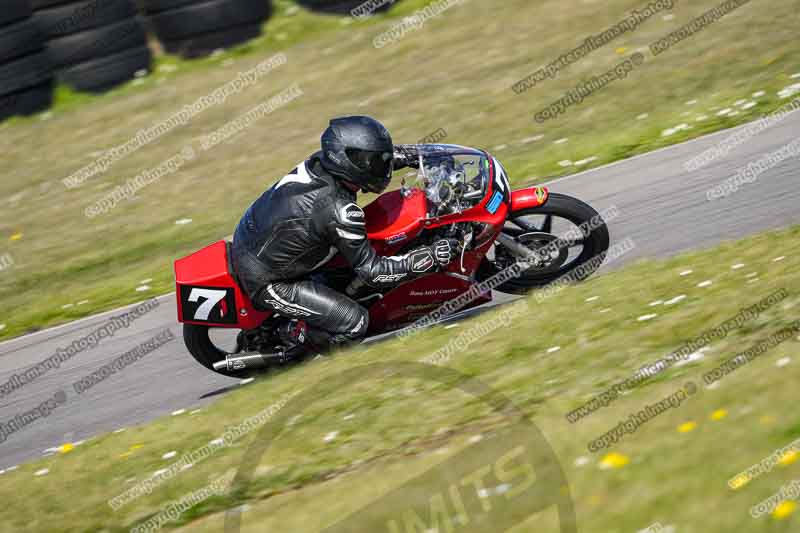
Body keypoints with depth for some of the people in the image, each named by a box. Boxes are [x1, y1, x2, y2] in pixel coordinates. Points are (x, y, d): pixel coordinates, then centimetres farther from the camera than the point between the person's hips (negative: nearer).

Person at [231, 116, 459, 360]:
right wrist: (432, 256, -24)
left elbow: (351, 154, 17)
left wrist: (401, 156, 13)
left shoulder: (319, 162, -9)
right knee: (355, 321, -12)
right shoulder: (340, 212, -30)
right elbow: (372, 271, -22)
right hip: (264, 282, -9)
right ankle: (291, 343, 8)